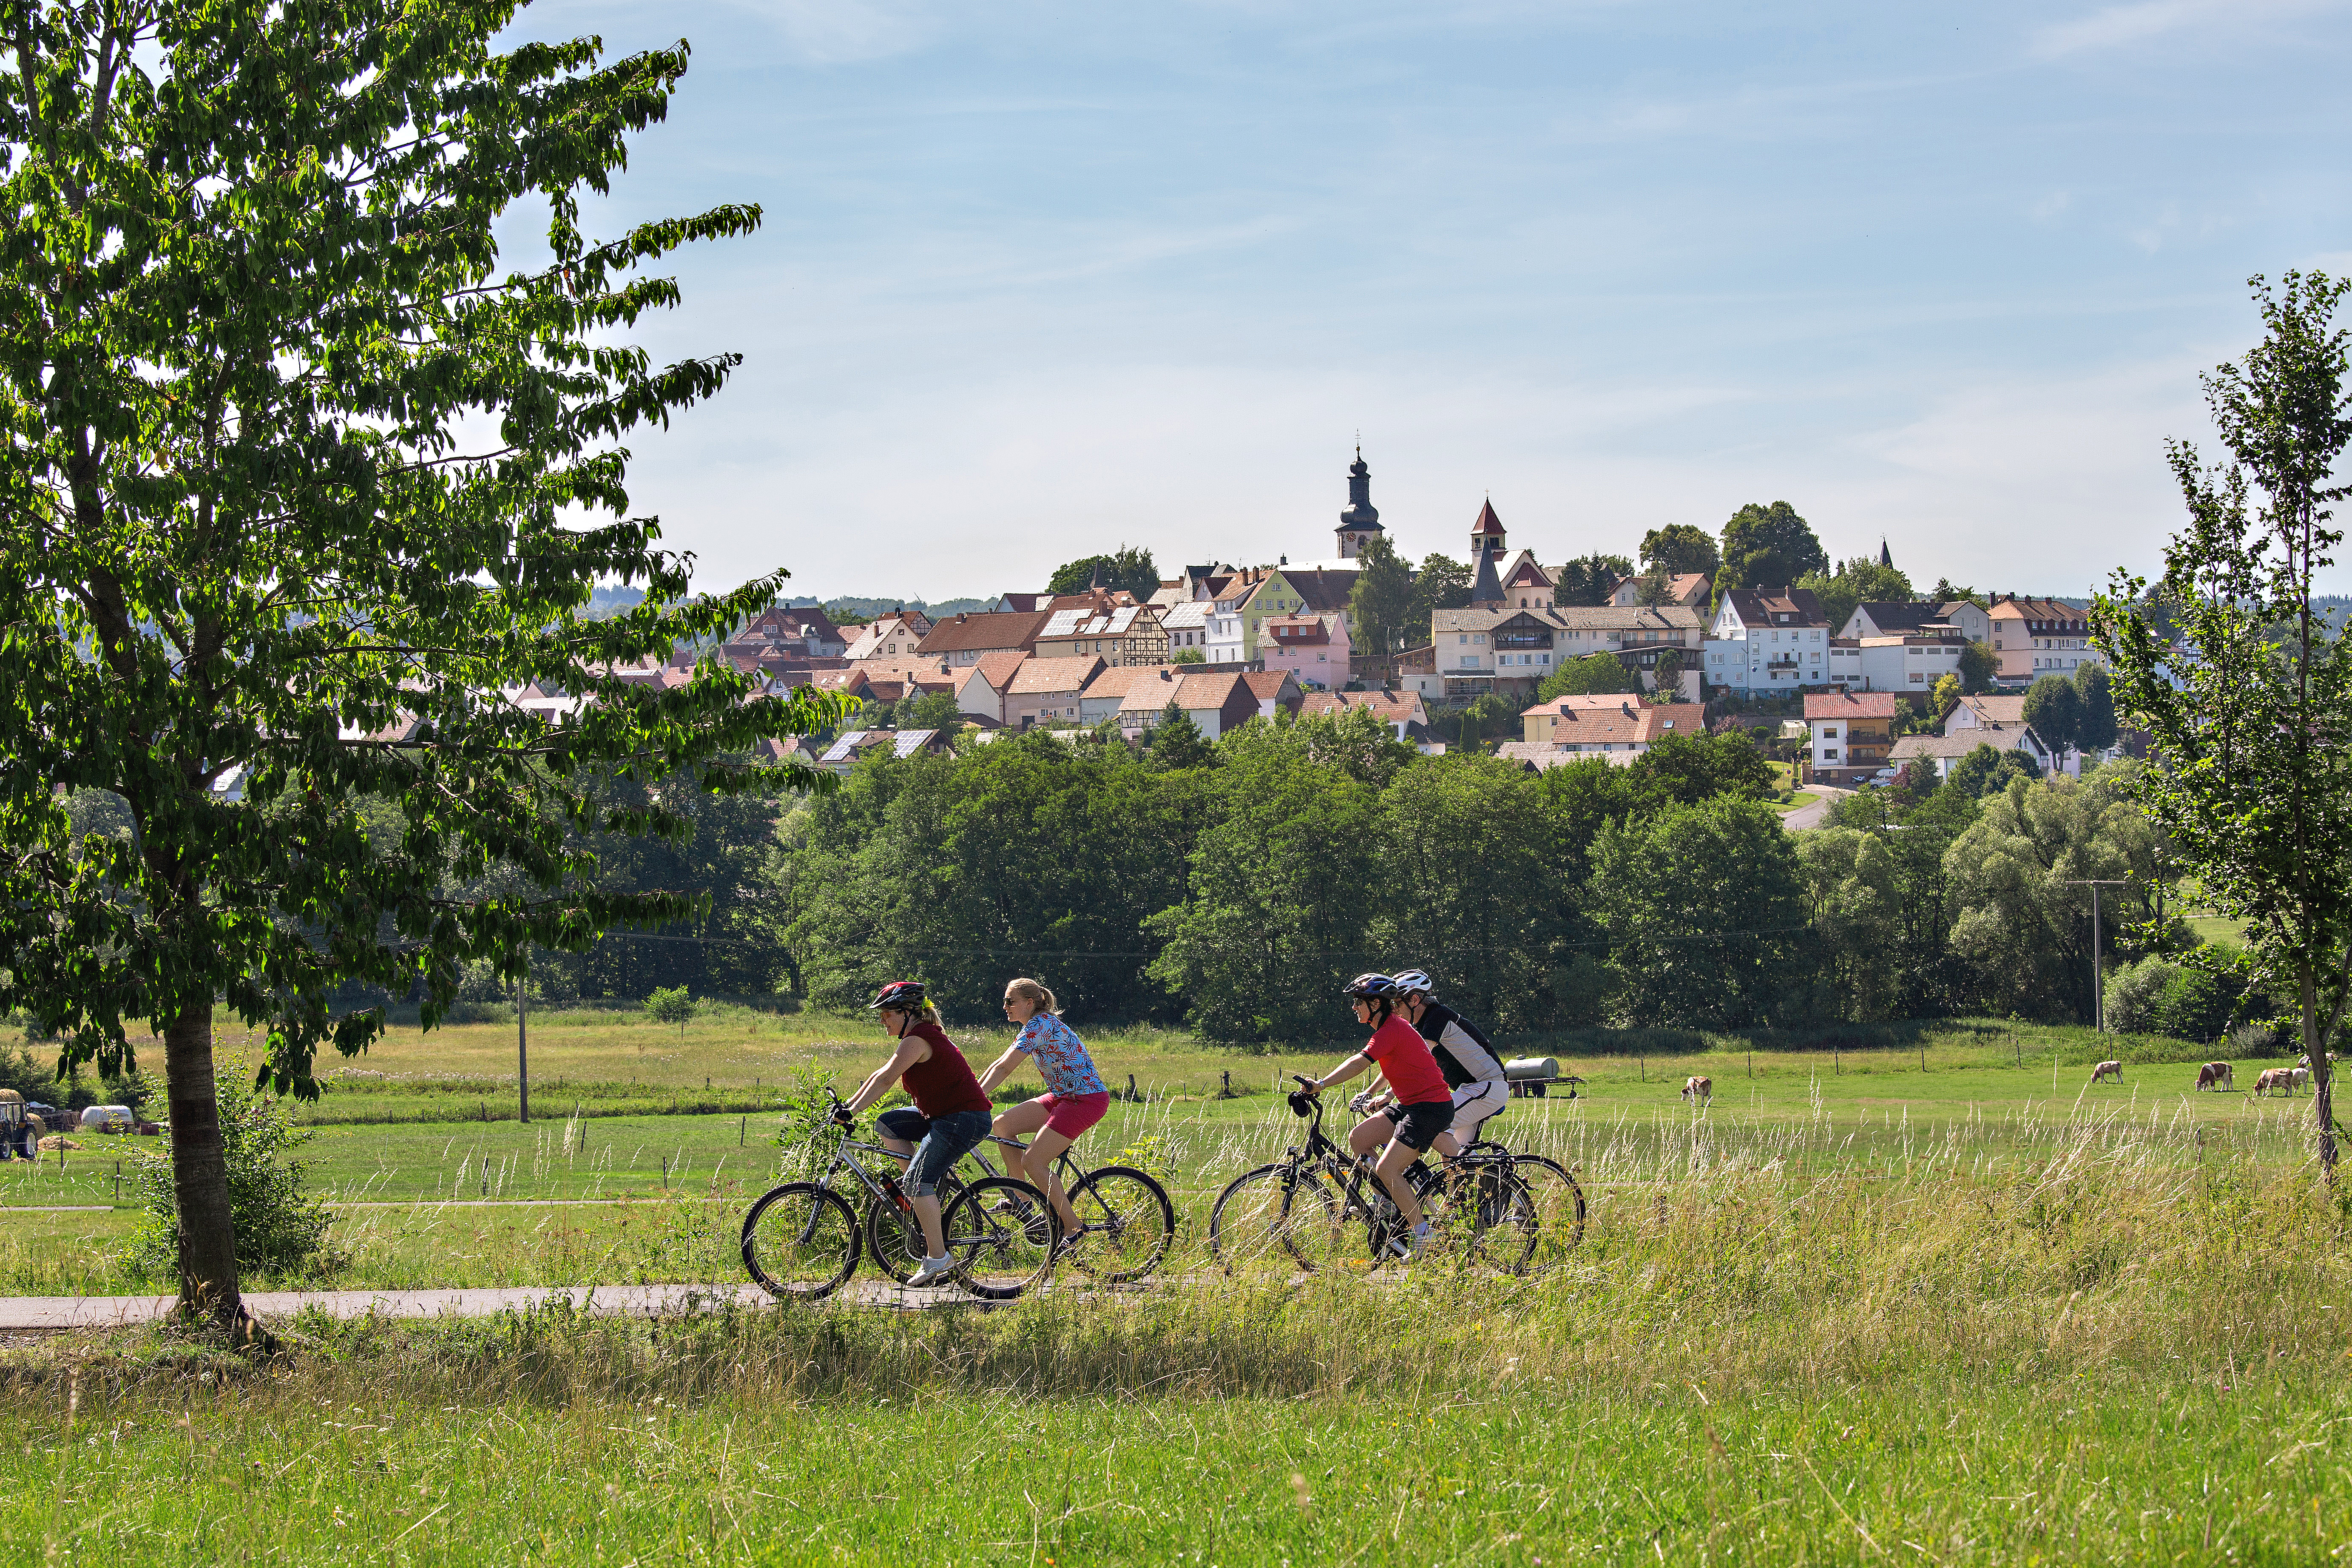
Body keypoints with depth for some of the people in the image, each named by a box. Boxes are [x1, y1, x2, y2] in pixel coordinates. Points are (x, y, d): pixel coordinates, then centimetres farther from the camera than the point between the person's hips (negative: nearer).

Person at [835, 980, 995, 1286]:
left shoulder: (917, 1039, -16)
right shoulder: (922, 1035, 16)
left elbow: (885, 1080, -22)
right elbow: (880, 1075, 19)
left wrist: (851, 1112, -23)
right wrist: (847, 1104, 16)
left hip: (964, 1120, -11)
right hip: (943, 1116, 11)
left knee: (918, 1180, -19)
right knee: (887, 1123, 12)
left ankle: (938, 1260, -19)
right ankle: (925, 1194, 10)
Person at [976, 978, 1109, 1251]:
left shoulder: (1039, 1025, -17)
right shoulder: (1035, 1025, 13)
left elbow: (1003, 1069, -21)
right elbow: (999, 1064, 16)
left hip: (1086, 1100, -10)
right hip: (1063, 1097, 10)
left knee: (1033, 1161, -14)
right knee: (1002, 1124, 4)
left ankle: (1073, 1228, -9)